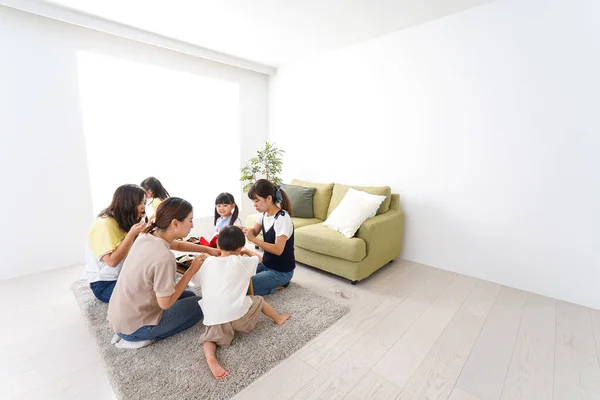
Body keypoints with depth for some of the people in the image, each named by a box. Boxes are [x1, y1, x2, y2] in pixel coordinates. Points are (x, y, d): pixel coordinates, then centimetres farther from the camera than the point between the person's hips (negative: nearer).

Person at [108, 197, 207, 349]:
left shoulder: (146, 237, -9)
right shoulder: (164, 258, -33)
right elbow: (165, 303, -23)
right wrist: (192, 270, -17)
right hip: (133, 325, -8)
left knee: (189, 296, 19)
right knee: (201, 304, 5)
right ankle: (137, 337, 2)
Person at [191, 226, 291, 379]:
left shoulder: (208, 262, 4)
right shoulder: (242, 262, -3)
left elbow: (195, 280, 21)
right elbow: (258, 257, 17)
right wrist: (247, 251, 36)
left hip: (213, 317, 1)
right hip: (238, 314, -1)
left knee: (210, 338, 19)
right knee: (258, 300, 23)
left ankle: (211, 357, -12)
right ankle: (279, 318, 40)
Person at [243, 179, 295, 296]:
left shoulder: (283, 218, -26)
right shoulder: (264, 213, -1)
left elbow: (278, 250, -31)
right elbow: (254, 232, 8)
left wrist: (253, 239, -34)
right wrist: (244, 231, -13)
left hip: (281, 271, -8)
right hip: (266, 264, 8)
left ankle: (279, 284, 2)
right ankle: (273, 282, 14)